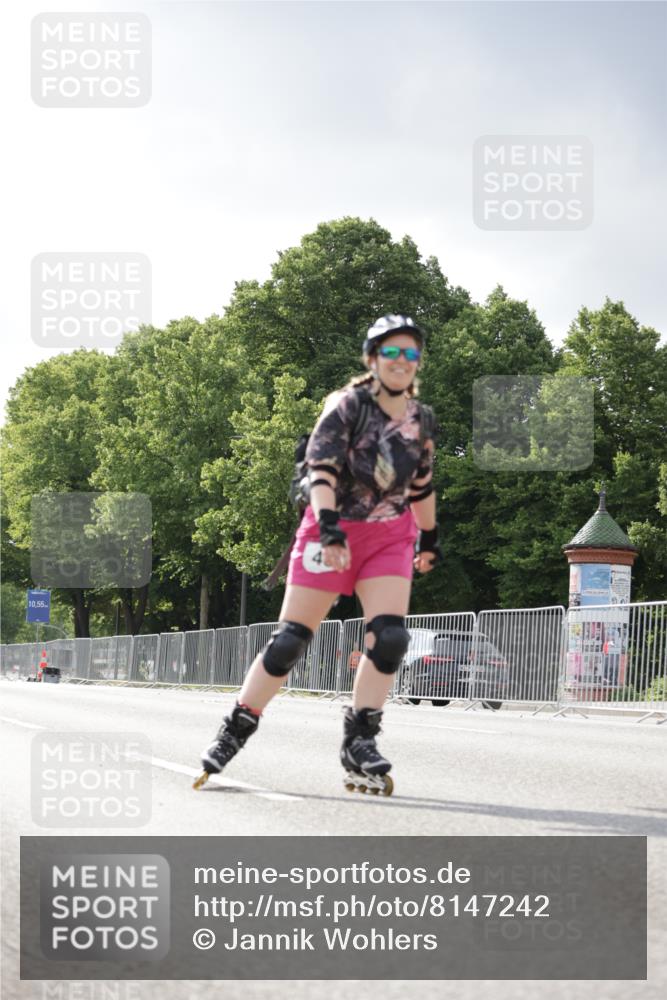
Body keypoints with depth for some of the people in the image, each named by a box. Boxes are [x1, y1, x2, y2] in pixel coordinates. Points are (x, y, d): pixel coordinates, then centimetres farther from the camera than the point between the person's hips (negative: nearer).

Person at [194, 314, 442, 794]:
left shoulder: (421, 420, 6)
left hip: (390, 538, 4)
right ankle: (236, 730, 9)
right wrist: (329, 527, -34)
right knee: (289, 641, -4)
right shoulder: (347, 406, -10)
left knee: (390, 638, -15)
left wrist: (430, 538, 27)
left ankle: (359, 743, -6)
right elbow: (321, 468, -21)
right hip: (331, 531, -4)